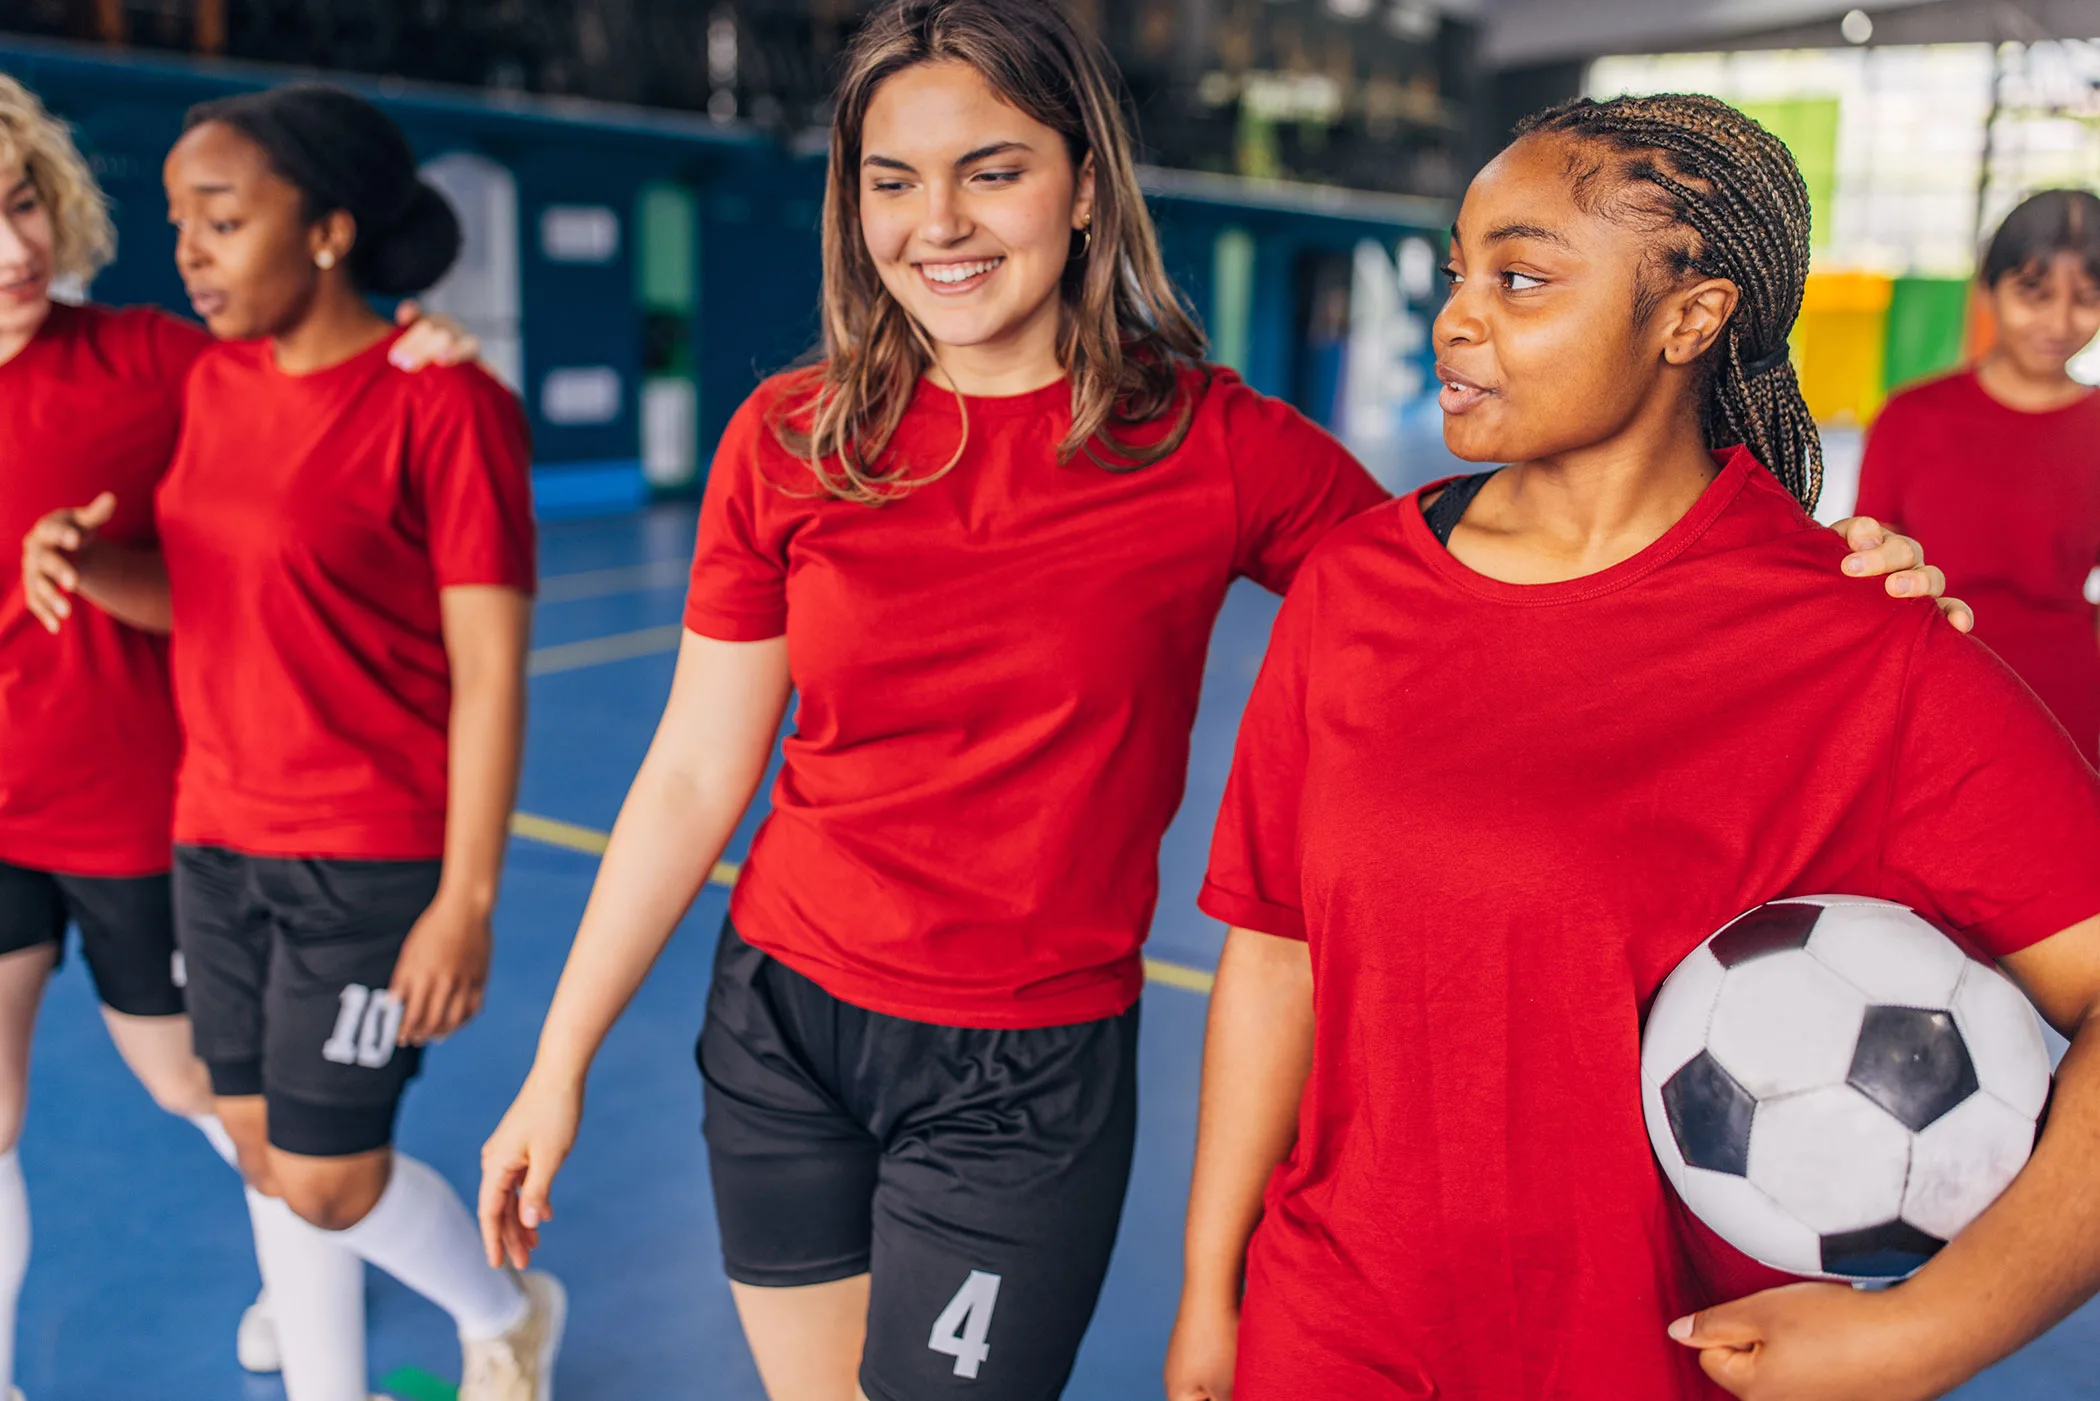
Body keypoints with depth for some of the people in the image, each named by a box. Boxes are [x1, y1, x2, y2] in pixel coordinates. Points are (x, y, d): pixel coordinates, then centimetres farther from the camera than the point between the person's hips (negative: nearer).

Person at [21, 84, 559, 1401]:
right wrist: (88, 564, -7)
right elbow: (206, 595, 16)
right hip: (218, 842, 7)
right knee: (263, 1149, 15)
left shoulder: (444, 403, -15)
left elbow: (491, 673, -16)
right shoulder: (215, 380, 7)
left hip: (372, 859, -7)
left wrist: (465, 903, -18)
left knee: (329, 1181, 3)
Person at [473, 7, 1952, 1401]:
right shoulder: (789, 441, -6)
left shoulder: (1217, 447, -12)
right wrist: (561, 1062, 2)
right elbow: (696, 775, -1)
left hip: (1027, 1075, -3)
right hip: (777, 1023, 3)